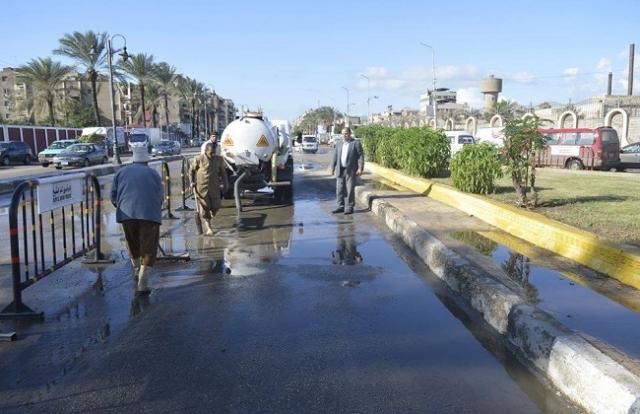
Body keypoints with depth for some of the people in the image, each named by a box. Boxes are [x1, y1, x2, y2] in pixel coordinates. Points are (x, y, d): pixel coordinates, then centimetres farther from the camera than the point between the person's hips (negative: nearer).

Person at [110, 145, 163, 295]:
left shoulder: (121, 172, 16)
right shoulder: (153, 173, 12)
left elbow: (113, 195, 11)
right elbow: (160, 197, 6)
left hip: (127, 214, 2)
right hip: (150, 214, -2)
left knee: (133, 244, 24)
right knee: (148, 249, 1)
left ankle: (137, 271, 42)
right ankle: (142, 284, -6)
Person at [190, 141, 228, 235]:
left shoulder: (219, 159, 1)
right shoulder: (198, 159, -8)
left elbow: (222, 172, 13)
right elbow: (191, 170, 6)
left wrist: (225, 183, 7)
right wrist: (192, 181, -3)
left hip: (214, 187, 3)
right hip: (201, 187, -3)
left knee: (215, 206, 2)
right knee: (204, 207, -2)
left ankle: (208, 218, 34)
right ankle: (207, 228, 3)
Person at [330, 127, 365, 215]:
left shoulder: (356, 143, -3)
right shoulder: (338, 144, 12)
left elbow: (361, 156, -6)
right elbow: (335, 156, 14)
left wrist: (360, 168, -13)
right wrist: (332, 167, 8)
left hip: (351, 170, -5)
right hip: (340, 170, 5)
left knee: (350, 190, -2)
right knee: (340, 189, 6)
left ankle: (349, 207, 6)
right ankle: (341, 207, 14)